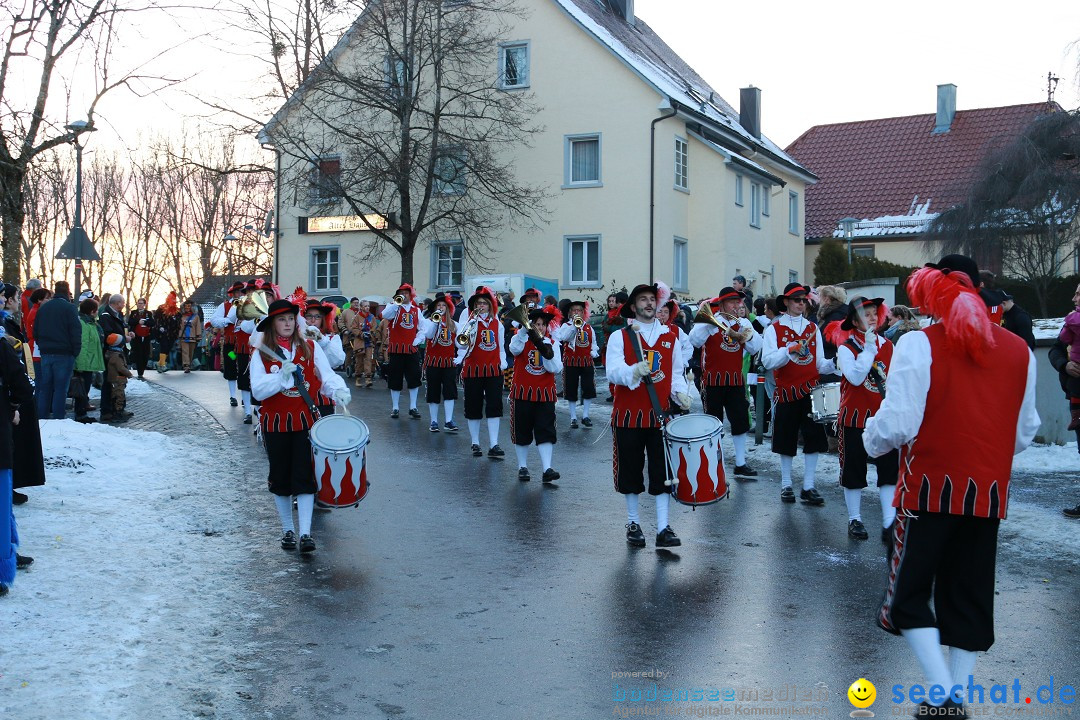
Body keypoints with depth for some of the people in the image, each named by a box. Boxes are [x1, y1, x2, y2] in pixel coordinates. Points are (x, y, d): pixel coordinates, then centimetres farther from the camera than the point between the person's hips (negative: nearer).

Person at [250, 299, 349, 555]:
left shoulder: (310, 348, 3)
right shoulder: (262, 354, 0)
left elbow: (327, 376, -4)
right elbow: (258, 391, -9)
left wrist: (338, 391, -24)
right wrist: (282, 376, -23)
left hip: (305, 421, 0)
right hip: (275, 423, 0)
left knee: (304, 477, -6)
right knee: (280, 478, 9)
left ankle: (305, 533, -5)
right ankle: (288, 530, 23)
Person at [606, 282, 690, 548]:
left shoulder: (670, 338, 11)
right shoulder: (619, 337, 0)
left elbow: (676, 374, 15)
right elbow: (613, 372, -13)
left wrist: (680, 393, -5)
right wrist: (635, 371, -32)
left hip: (659, 415, 2)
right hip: (629, 415, -2)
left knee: (662, 473, -1)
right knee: (631, 472, 7)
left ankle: (663, 528, 2)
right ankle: (633, 524, 22)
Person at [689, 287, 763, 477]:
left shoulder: (743, 323, 9)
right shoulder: (710, 322, -4)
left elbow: (755, 349, 1)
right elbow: (695, 340, -20)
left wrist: (748, 334, -17)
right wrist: (705, 318, -27)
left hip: (736, 380, 4)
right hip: (713, 381, -4)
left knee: (741, 422, 5)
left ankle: (740, 464, 15)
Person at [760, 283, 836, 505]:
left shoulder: (813, 328, 11)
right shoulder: (774, 329, 0)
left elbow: (819, 363, 9)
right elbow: (767, 361, -13)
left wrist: (834, 365, -11)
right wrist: (789, 349, -26)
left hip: (811, 391, 3)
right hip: (786, 392, -3)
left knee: (814, 439, -1)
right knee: (786, 440, 5)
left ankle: (808, 487, 7)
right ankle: (786, 485, 19)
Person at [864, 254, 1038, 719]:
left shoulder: (918, 345, -11)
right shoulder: (1018, 350, 2)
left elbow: (897, 424, -15)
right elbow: (1025, 431, 9)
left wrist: (872, 440, 5)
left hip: (930, 487, -4)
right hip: (989, 491, 4)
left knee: (909, 593, 8)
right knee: (969, 596, 14)